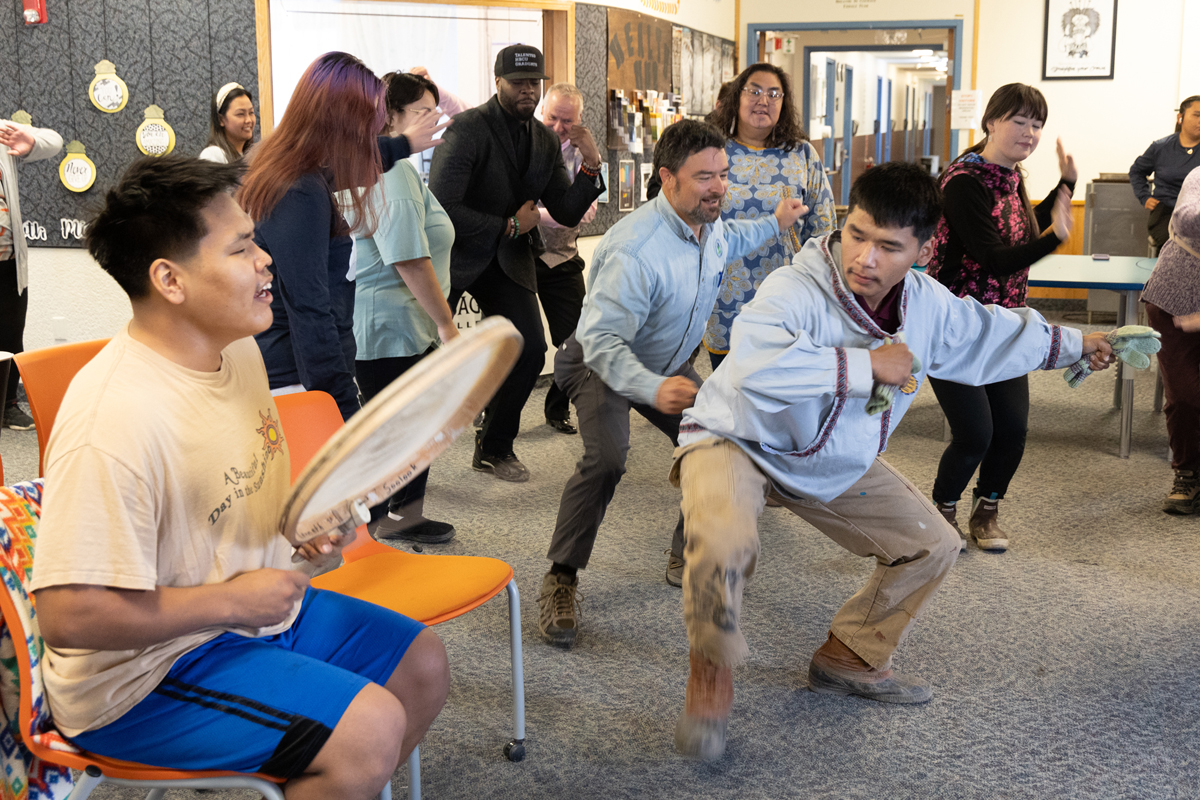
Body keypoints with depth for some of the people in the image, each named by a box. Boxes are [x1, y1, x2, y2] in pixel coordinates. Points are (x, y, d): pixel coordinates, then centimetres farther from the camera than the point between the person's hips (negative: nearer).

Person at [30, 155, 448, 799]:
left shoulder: (238, 350, 1)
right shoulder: (114, 416, -29)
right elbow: (68, 616, -31)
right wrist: (231, 600, -22)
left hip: (257, 602, 9)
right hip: (144, 673, -9)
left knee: (422, 665, 10)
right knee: (370, 728, -22)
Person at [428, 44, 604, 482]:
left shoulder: (547, 141, 4)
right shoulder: (468, 129, -17)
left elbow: (567, 214, 2)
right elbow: (442, 207, -23)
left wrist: (590, 167, -14)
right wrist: (508, 226, -15)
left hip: (507, 257, 5)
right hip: (452, 253, -5)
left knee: (531, 349, -4)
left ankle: (494, 447, 16)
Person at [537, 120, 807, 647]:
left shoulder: (709, 223, -9)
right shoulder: (634, 250, -37)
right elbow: (601, 341, -40)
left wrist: (774, 224, 21)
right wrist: (653, 389, -54)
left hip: (668, 365, 8)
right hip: (602, 364, -8)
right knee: (605, 460, -31)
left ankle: (686, 558, 19)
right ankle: (560, 581, -17)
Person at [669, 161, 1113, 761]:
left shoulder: (929, 307, -9)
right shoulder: (794, 290, -32)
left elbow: (991, 332, 14)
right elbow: (758, 366, -52)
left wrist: (1071, 344, 28)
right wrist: (866, 366, -42)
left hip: (835, 463, 7)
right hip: (737, 441, -7)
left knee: (931, 546, 11)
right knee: (724, 543, -37)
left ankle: (847, 658, 28)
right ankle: (710, 678, -11)